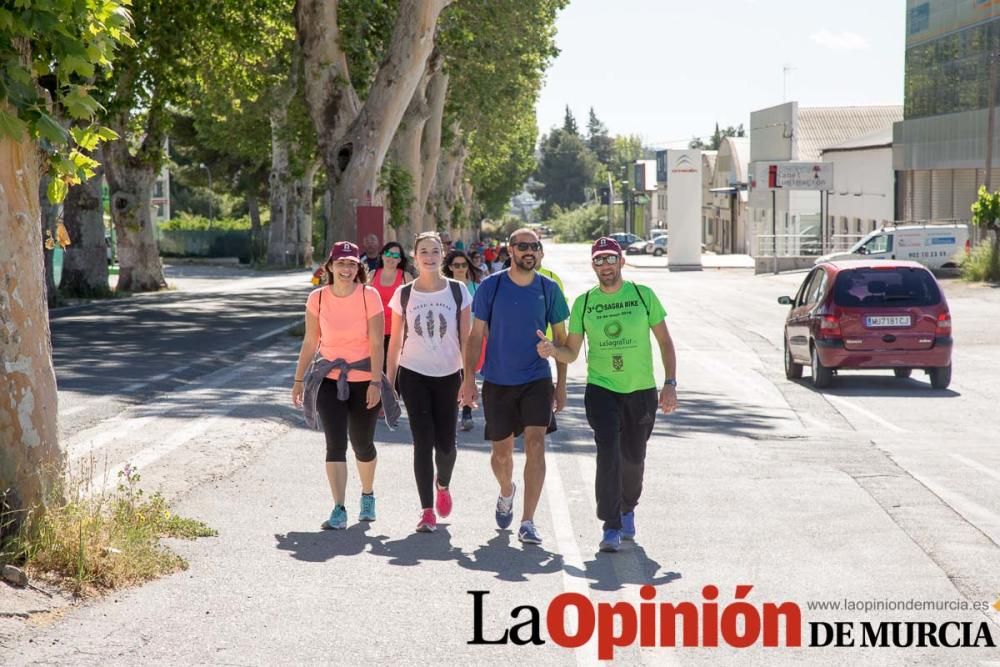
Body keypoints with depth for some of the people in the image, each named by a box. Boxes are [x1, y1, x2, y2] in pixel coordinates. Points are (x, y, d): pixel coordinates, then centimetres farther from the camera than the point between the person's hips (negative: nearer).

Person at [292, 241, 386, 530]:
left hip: (363, 382, -1)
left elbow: (376, 343, -11)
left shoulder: (369, 296, -10)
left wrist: (376, 382, -16)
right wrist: (299, 380, 6)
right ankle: (338, 511, -9)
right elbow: (310, 342, 5)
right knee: (335, 444, -8)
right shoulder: (317, 298, -3)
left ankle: (367, 495, 37)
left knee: (362, 444, 10)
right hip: (331, 380, 1)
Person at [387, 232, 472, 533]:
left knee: (445, 444, 3)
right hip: (414, 376, 0)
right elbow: (395, 341, 5)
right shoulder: (404, 294, 0)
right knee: (423, 443, -4)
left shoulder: (458, 291, -1)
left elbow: (466, 339, 1)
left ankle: (442, 484, 36)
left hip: (448, 376, 0)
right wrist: (389, 382, 3)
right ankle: (427, 510, 3)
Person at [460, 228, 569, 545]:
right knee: (502, 451, 12)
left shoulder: (549, 289, 0)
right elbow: (476, 335, 1)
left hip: (537, 379, 0)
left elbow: (560, 337, 8)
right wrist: (469, 378, -5)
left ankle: (527, 523, -13)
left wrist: (561, 383, 6)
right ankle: (506, 492, 45)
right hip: (497, 381, 0)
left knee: (535, 444, -15)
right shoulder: (490, 287, -3)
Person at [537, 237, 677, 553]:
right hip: (601, 388, -1)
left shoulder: (643, 295, -1)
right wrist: (552, 350, -16)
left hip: (641, 390, 1)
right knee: (608, 452, -18)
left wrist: (670, 384, -6)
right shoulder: (583, 303, 2)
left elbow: (665, 341, 3)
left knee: (633, 458, 12)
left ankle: (627, 509, 40)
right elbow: (571, 352, 6)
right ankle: (611, 527, -14)